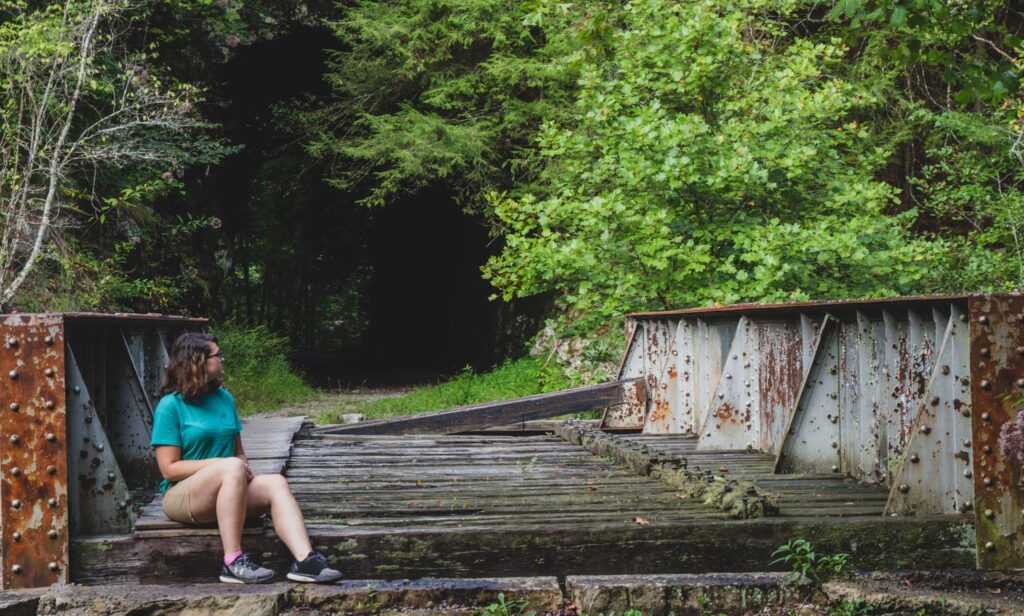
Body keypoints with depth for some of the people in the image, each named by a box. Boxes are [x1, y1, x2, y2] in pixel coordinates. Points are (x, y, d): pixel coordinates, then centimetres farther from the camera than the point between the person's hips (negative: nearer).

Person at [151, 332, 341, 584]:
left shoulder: (224, 398, 16)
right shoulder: (170, 406, -4)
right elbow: (169, 468, -10)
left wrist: (244, 466, -3)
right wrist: (219, 464, -18)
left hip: (226, 493, 6)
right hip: (182, 495, -6)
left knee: (276, 483, -22)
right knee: (232, 468, -35)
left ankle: (304, 560, -41)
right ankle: (233, 561, -38)